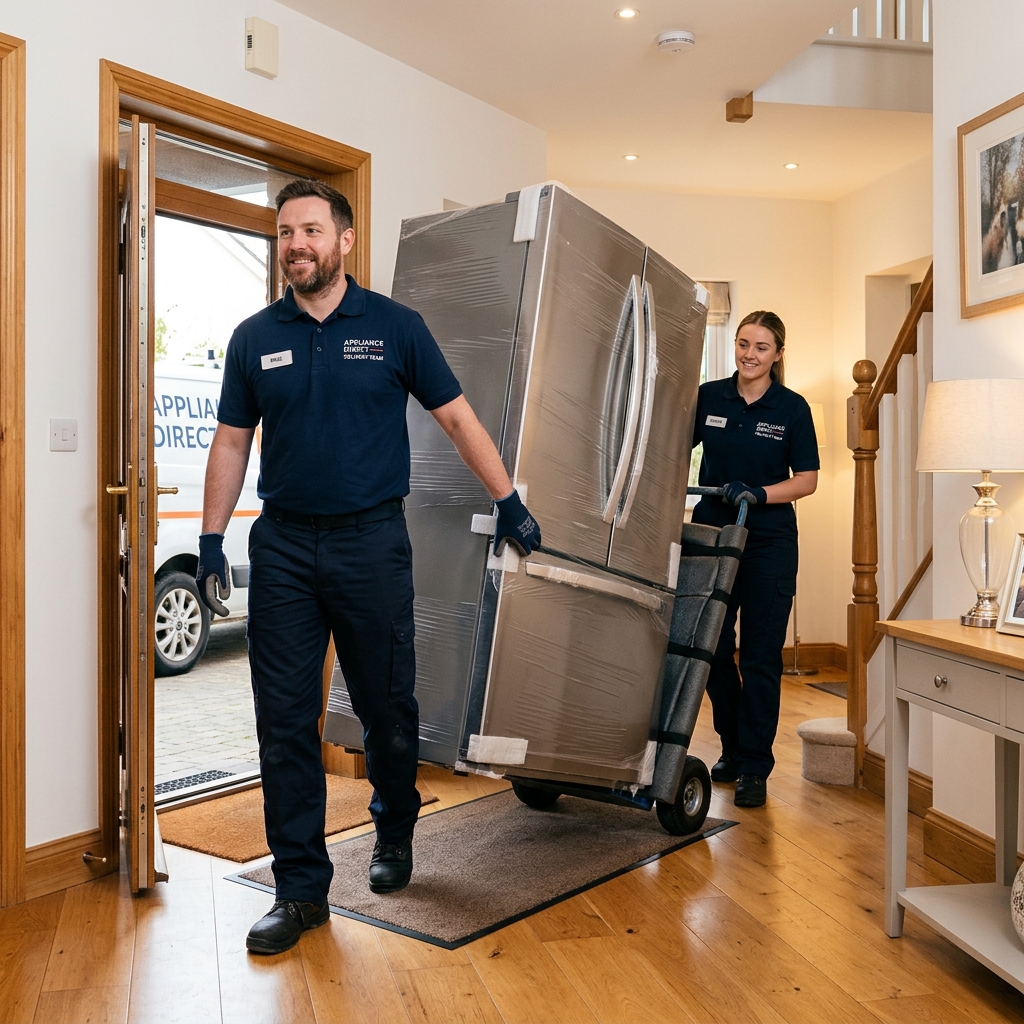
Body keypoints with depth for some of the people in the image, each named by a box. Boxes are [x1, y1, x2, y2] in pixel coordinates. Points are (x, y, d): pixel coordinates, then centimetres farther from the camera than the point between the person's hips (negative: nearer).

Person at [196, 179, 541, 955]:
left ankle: (395, 831, 37)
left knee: (387, 705, 9)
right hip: (282, 545, 2)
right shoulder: (254, 338, 6)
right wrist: (212, 539, 5)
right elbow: (232, 442, 11)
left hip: (372, 541, -2)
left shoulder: (395, 326, 0)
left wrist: (510, 505, 1)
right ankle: (301, 889, 14)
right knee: (285, 720, 2)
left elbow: (457, 417, 3)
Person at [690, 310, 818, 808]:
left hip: (768, 543, -3)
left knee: (760, 656, 0)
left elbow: (807, 479, -4)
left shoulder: (792, 408, -3)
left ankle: (755, 766, 11)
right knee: (713, 649, 8)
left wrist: (759, 494, -19)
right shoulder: (708, 397, 3)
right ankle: (733, 747, 29)